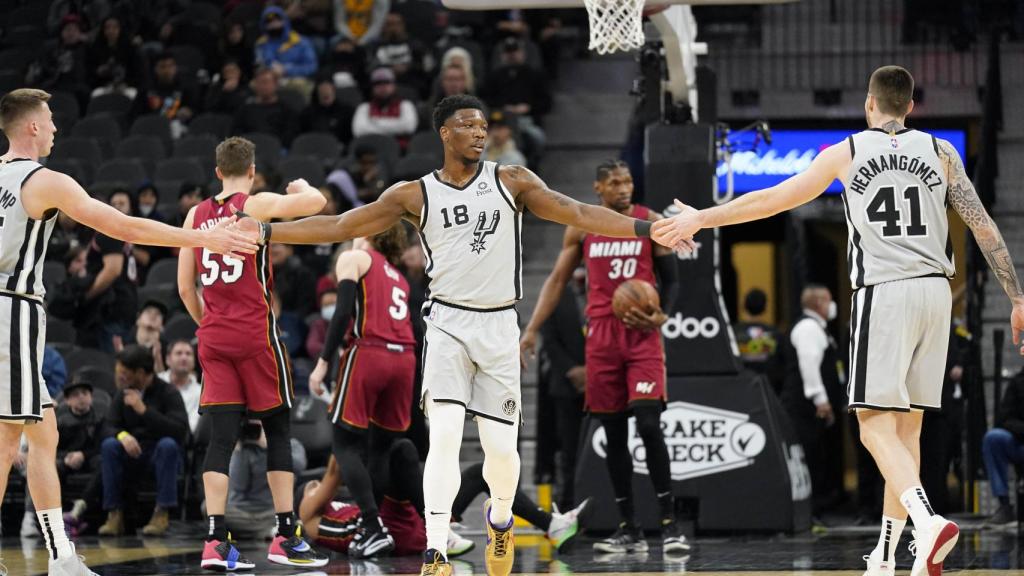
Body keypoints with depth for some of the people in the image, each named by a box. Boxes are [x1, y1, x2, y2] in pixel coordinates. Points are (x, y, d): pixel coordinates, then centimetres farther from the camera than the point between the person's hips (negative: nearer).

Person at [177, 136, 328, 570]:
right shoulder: (258, 204, -5)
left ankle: (216, 542, -9)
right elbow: (316, 202, -17)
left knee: (222, 436, 1)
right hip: (257, 334, -4)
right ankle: (286, 538, 6)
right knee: (278, 429, 6)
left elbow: (185, 287, 11)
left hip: (214, 337, 4)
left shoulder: (197, 215, 10)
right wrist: (302, 187, 6)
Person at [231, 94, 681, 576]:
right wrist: (264, 232, -3)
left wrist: (649, 228, -10)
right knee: (444, 434, -17)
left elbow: (576, 213, -1)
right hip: (448, 323, -1)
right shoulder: (416, 195, 3)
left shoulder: (512, 182, 4)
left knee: (501, 446, 2)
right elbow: (341, 226, 3)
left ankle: (500, 518, 35)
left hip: (499, 326, 1)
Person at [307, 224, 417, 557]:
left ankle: (375, 529, -13)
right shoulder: (398, 277, 27)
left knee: (346, 444, 1)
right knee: (389, 447, 15)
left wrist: (323, 363, -8)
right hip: (404, 358, 6)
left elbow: (344, 312, -6)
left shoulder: (354, 259, 8)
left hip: (368, 353, -6)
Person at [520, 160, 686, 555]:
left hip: (642, 334, -3)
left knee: (648, 425, -16)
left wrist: (661, 317, -14)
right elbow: (557, 280, 12)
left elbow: (670, 279, 4)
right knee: (613, 433, 5)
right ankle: (628, 530, 11)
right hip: (601, 334, 3)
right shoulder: (581, 228, 7)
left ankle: (669, 523, -12)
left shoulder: (651, 223, 0)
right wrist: (532, 329, 4)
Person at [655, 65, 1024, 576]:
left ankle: (928, 520, -31)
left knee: (876, 425, -6)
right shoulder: (940, 152, 10)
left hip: (883, 293, -4)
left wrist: (700, 218, 18)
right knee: (906, 427, 10)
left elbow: (770, 199, 7)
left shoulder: (846, 153, 4)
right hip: (935, 290, 4)